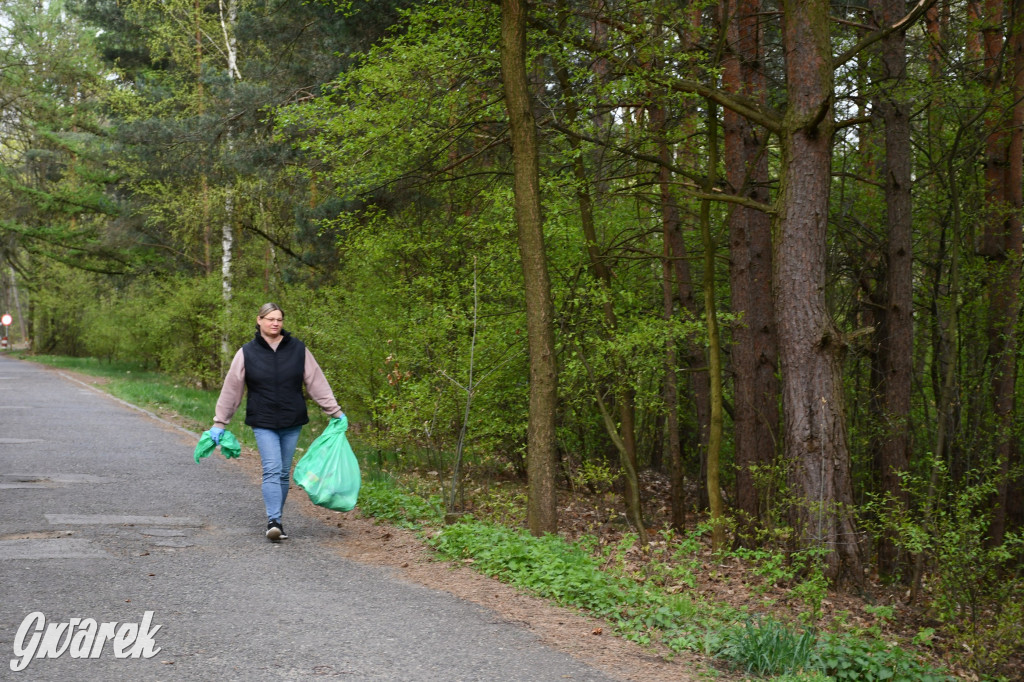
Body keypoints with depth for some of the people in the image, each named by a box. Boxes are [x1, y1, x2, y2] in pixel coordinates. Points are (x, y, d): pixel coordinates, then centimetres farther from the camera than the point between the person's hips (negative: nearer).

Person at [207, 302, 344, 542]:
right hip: (263, 423, -2)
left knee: (284, 473, 8)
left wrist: (335, 412, 4)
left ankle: (276, 519, 19)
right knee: (272, 470, -15)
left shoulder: (298, 349, 3)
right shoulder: (247, 353, 0)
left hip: (292, 423, 2)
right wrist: (219, 423, 5)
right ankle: (273, 521, -21)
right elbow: (231, 389, 4)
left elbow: (317, 383, 5)